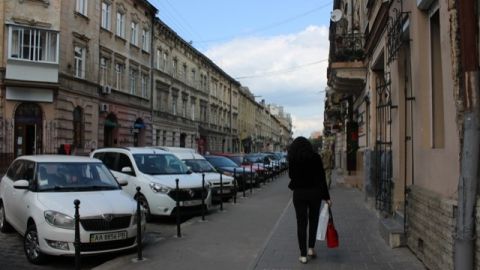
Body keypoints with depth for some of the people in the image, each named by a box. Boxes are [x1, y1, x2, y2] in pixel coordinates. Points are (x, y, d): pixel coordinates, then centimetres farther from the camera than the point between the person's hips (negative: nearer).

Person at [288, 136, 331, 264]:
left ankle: (303, 255, 8)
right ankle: (311, 248, 16)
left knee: (301, 223, 7)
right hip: (315, 192, 1)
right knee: (313, 220, 20)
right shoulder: (315, 157, -4)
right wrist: (326, 197, -4)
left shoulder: (292, 159, -4)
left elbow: (291, 175, 4)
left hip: (299, 193, 0)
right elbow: (322, 178, -6)